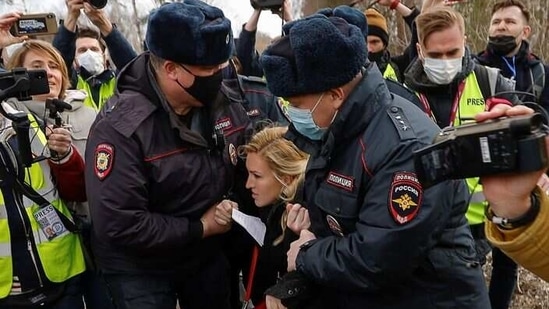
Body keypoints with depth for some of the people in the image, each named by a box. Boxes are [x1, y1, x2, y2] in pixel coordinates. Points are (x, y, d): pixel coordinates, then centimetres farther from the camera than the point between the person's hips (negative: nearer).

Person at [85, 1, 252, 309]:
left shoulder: (224, 103, -8)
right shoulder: (121, 126, -26)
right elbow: (119, 225, -27)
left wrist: (233, 202, -15)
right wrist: (199, 227, -21)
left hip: (209, 255, 6)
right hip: (140, 270, -5)